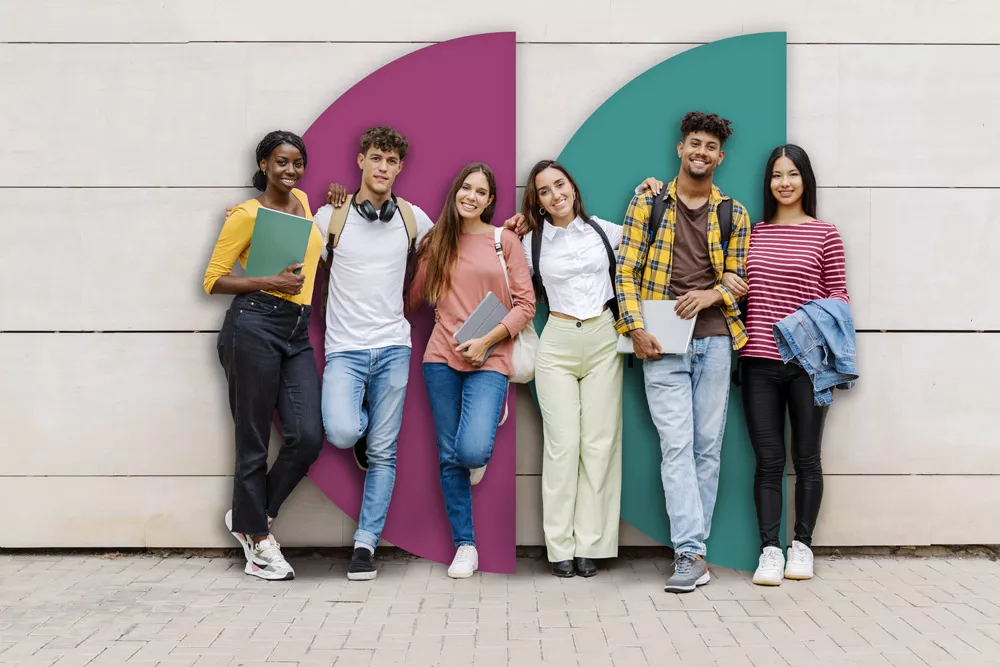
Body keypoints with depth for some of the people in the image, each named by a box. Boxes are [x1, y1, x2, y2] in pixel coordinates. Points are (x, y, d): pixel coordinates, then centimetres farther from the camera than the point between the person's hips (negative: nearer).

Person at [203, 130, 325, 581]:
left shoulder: (303, 201, 17)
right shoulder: (247, 214, -2)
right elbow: (213, 280, -3)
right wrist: (269, 282, -14)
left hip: (297, 333, 6)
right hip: (254, 326, -6)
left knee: (308, 438, -4)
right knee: (253, 440, 0)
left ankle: (249, 519, 18)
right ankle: (258, 540, 15)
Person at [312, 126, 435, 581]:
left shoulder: (413, 219, 6)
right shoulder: (330, 216, 1)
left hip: (393, 347, 2)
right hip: (344, 349, -1)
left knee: (383, 453, 1)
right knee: (342, 434, -23)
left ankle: (366, 543, 13)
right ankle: (362, 425, 15)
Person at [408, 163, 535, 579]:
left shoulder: (505, 240, 3)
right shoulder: (436, 241, 10)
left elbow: (525, 303, -1)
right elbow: (414, 296, 15)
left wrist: (486, 340, -9)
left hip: (489, 360, -2)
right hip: (442, 357, 3)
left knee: (472, 451, -19)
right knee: (450, 458, 4)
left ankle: (493, 416, 17)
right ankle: (465, 545, 17)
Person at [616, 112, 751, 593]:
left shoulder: (734, 215, 12)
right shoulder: (647, 204, 6)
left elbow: (740, 276, 11)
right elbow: (626, 271, 2)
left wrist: (712, 294, -10)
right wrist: (636, 328, -8)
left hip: (714, 341, 3)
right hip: (662, 345, -2)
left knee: (708, 446, 4)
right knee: (676, 445, -9)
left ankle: (691, 548, 14)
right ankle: (690, 555, -9)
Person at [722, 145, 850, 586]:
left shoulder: (825, 234, 2)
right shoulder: (754, 231, 10)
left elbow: (837, 294, 2)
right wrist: (730, 282, 0)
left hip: (807, 362, -2)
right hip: (759, 361, 2)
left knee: (806, 458, 9)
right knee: (768, 461, 3)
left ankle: (802, 545, 23)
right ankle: (769, 550, 9)